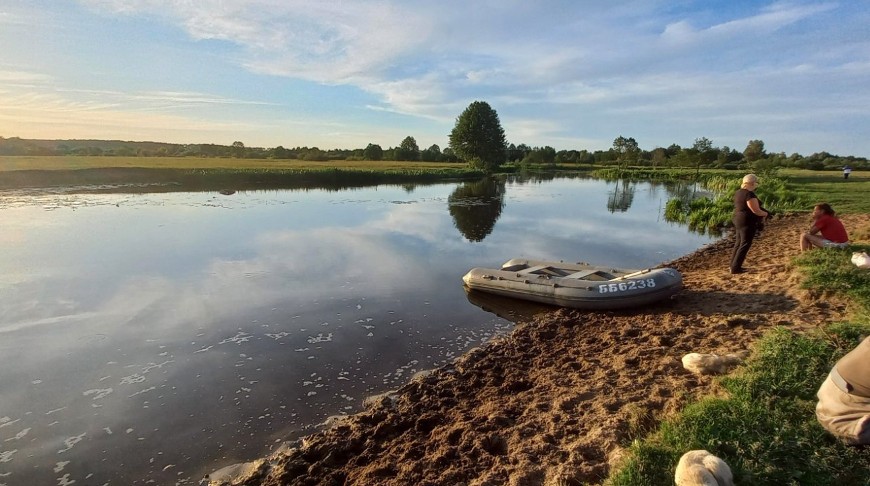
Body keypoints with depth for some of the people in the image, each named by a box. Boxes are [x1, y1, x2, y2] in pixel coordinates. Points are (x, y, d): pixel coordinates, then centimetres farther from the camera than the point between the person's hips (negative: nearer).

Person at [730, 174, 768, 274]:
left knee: (738, 243, 15)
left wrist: (760, 215, 18)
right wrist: (765, 213, 0)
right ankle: (735, 268, -4)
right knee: (745, 245, -3)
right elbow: (756, 210, -20)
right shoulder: (749, 194, -19)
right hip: (747, 222, -9)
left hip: (738, 220, 9)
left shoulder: (738, 192, 10)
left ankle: (734, 265, 19)